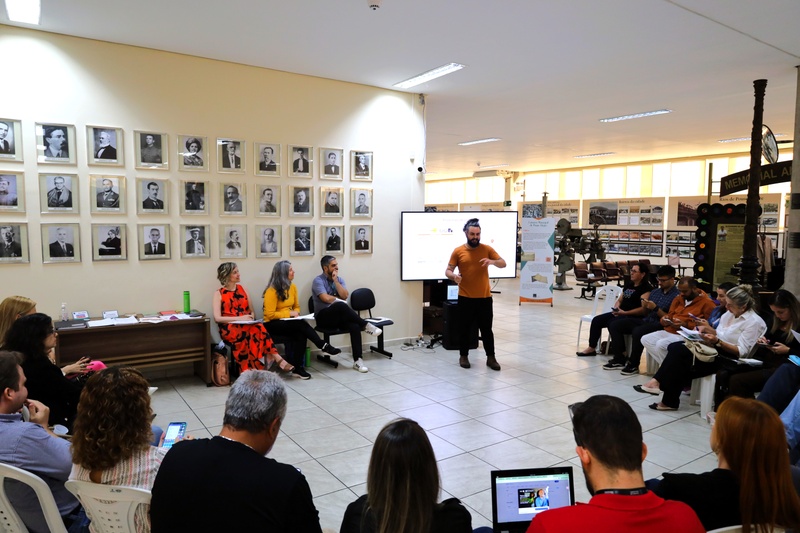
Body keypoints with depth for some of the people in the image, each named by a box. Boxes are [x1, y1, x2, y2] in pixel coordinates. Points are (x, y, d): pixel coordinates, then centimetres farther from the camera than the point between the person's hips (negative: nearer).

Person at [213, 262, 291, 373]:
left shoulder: (243, 289, 18)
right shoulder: (219, 293, 5)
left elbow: (252, 311, 19)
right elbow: (217, 318, -6)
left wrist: (251, 317, -7)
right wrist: (240, 318, -17)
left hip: (246, 326, 4)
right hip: (229, 328, -4)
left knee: (258, 328, -34)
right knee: (253, 331, -37)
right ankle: (277, 358, -39)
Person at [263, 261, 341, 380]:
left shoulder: (292, 287, 6)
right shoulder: (272, 291, -15)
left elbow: (297, 306, 18)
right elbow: (270, 315, -17)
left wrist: (296, 313, -4)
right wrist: (290, 313, -16)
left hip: (288, 323, 6)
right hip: (273, 325, -6)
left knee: (300, 333, -28)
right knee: (301, 324, -31)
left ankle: (298, 368, -25)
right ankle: (323, 346, -20)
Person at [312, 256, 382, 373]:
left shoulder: (340, 279, 12)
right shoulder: (318, 281, -6)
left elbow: (345, 296, -5)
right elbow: (326, 298, -21)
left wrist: (335, 280, -8)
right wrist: (339, 300, -5)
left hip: (339, 316, 5)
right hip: (324, 317, -5)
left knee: (355, 326, -27)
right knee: (340, 306, -37)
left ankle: (357, 360, -27)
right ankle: (365, 325, -26)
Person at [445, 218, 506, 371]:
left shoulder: (487, 249, 3)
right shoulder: (458, 251, -1)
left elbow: (503, 264, 3)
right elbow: (448, 271, 0)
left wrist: (493, 261, -19)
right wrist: (453, 276, -24)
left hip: (485, 297, 1)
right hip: (465, 298, -1)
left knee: (487, 329, 6)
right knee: (465, 328, 8)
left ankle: (491, 357, 16)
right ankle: (463, 356, 22)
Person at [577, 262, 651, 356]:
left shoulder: (645, 288, -11)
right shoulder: (628, 284, 16)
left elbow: (644, 309, -21)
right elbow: (619, 300, 22)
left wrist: (625, 312, -22)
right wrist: (616, 308, -1)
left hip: (634, 317, -9)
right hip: (620, 313, 9)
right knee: (596, 320, -2)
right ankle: (591, 348, 5)